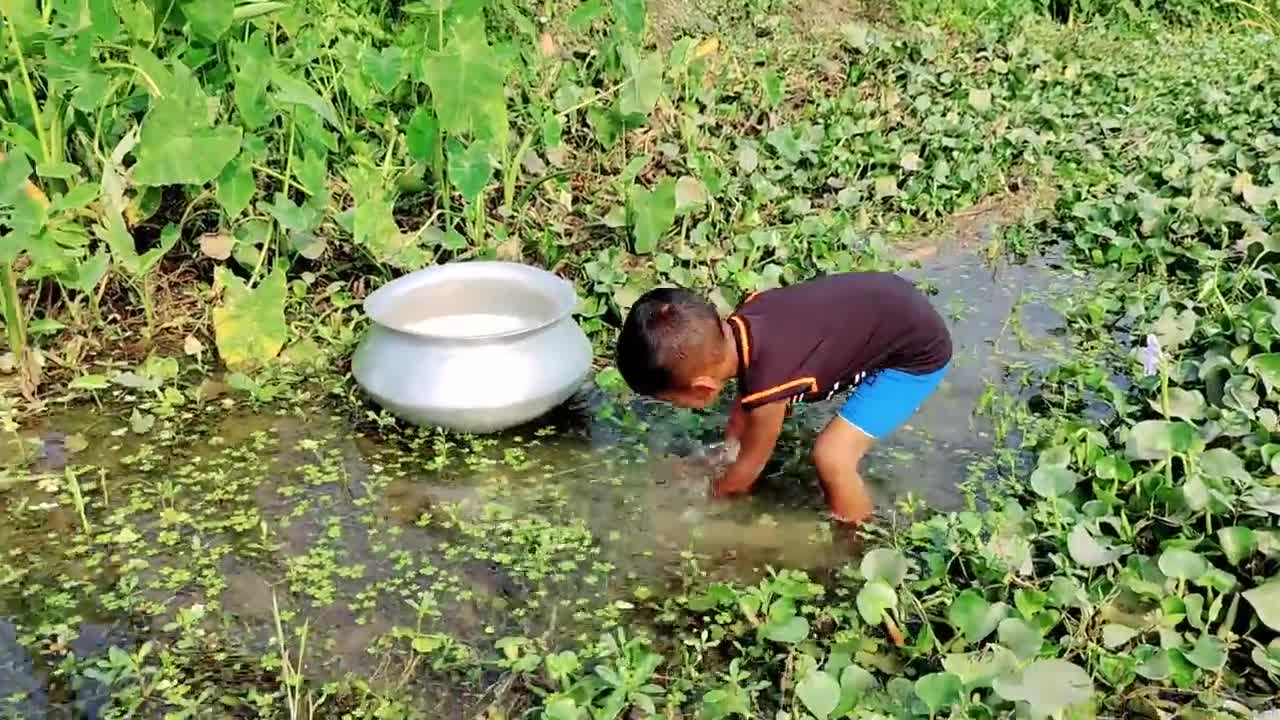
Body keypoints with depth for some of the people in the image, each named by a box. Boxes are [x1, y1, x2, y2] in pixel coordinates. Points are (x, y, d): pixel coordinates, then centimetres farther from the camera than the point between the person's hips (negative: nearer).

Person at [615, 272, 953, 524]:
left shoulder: (767, 383, -32)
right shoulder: (743, 320, -12)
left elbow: (748, 467, -9)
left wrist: (709, 496, 8)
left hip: (918, 354, -9)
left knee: (831, 457, -16)